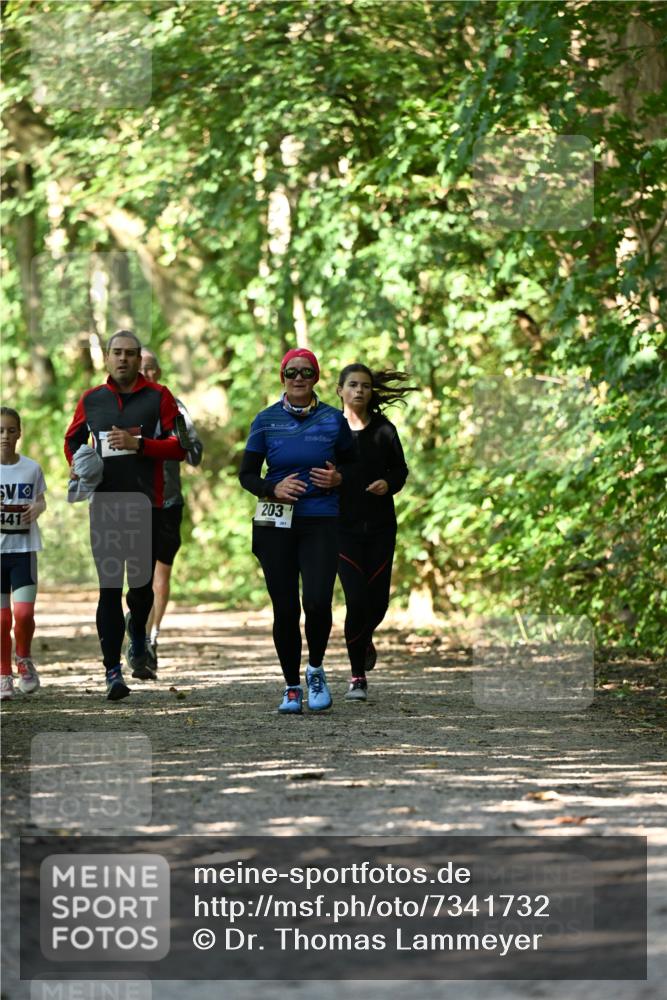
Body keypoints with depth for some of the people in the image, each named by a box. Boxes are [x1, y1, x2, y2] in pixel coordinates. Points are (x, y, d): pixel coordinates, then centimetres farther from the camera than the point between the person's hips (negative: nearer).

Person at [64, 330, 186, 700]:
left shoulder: (158, 397, 3)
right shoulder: (91, 400, 10)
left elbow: (178, 446, -2)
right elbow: (72, 440, 25)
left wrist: (138, 444, -15)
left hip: (145, 503, -1)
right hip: (104, 504, 1)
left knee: (141, 584, 3)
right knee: (109, 587, -5)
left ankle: (138, 642, 33)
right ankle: (112, 670, -6)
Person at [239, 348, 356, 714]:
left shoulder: (333, 420, 4)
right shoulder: (266, 420, 4)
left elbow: (352, 464, 16)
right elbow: (247, 474, 7)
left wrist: (338, 478, -7)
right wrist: (273, 488, -13)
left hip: (320, 522, -1)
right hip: (275, 523, 1)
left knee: (318, 602, -15)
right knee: (285, 608, 1)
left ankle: (315, 670, 11)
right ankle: (291, 687, 15)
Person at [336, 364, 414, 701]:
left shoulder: (384, 430, 5)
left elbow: (400, 469, 12)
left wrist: (389, 483, -9)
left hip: (380, 526, 2)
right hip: (344, 527, -2)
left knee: (378, 599, 3)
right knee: (356, 599, -11)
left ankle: (365, 639, 40)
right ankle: (357, 677, 3)